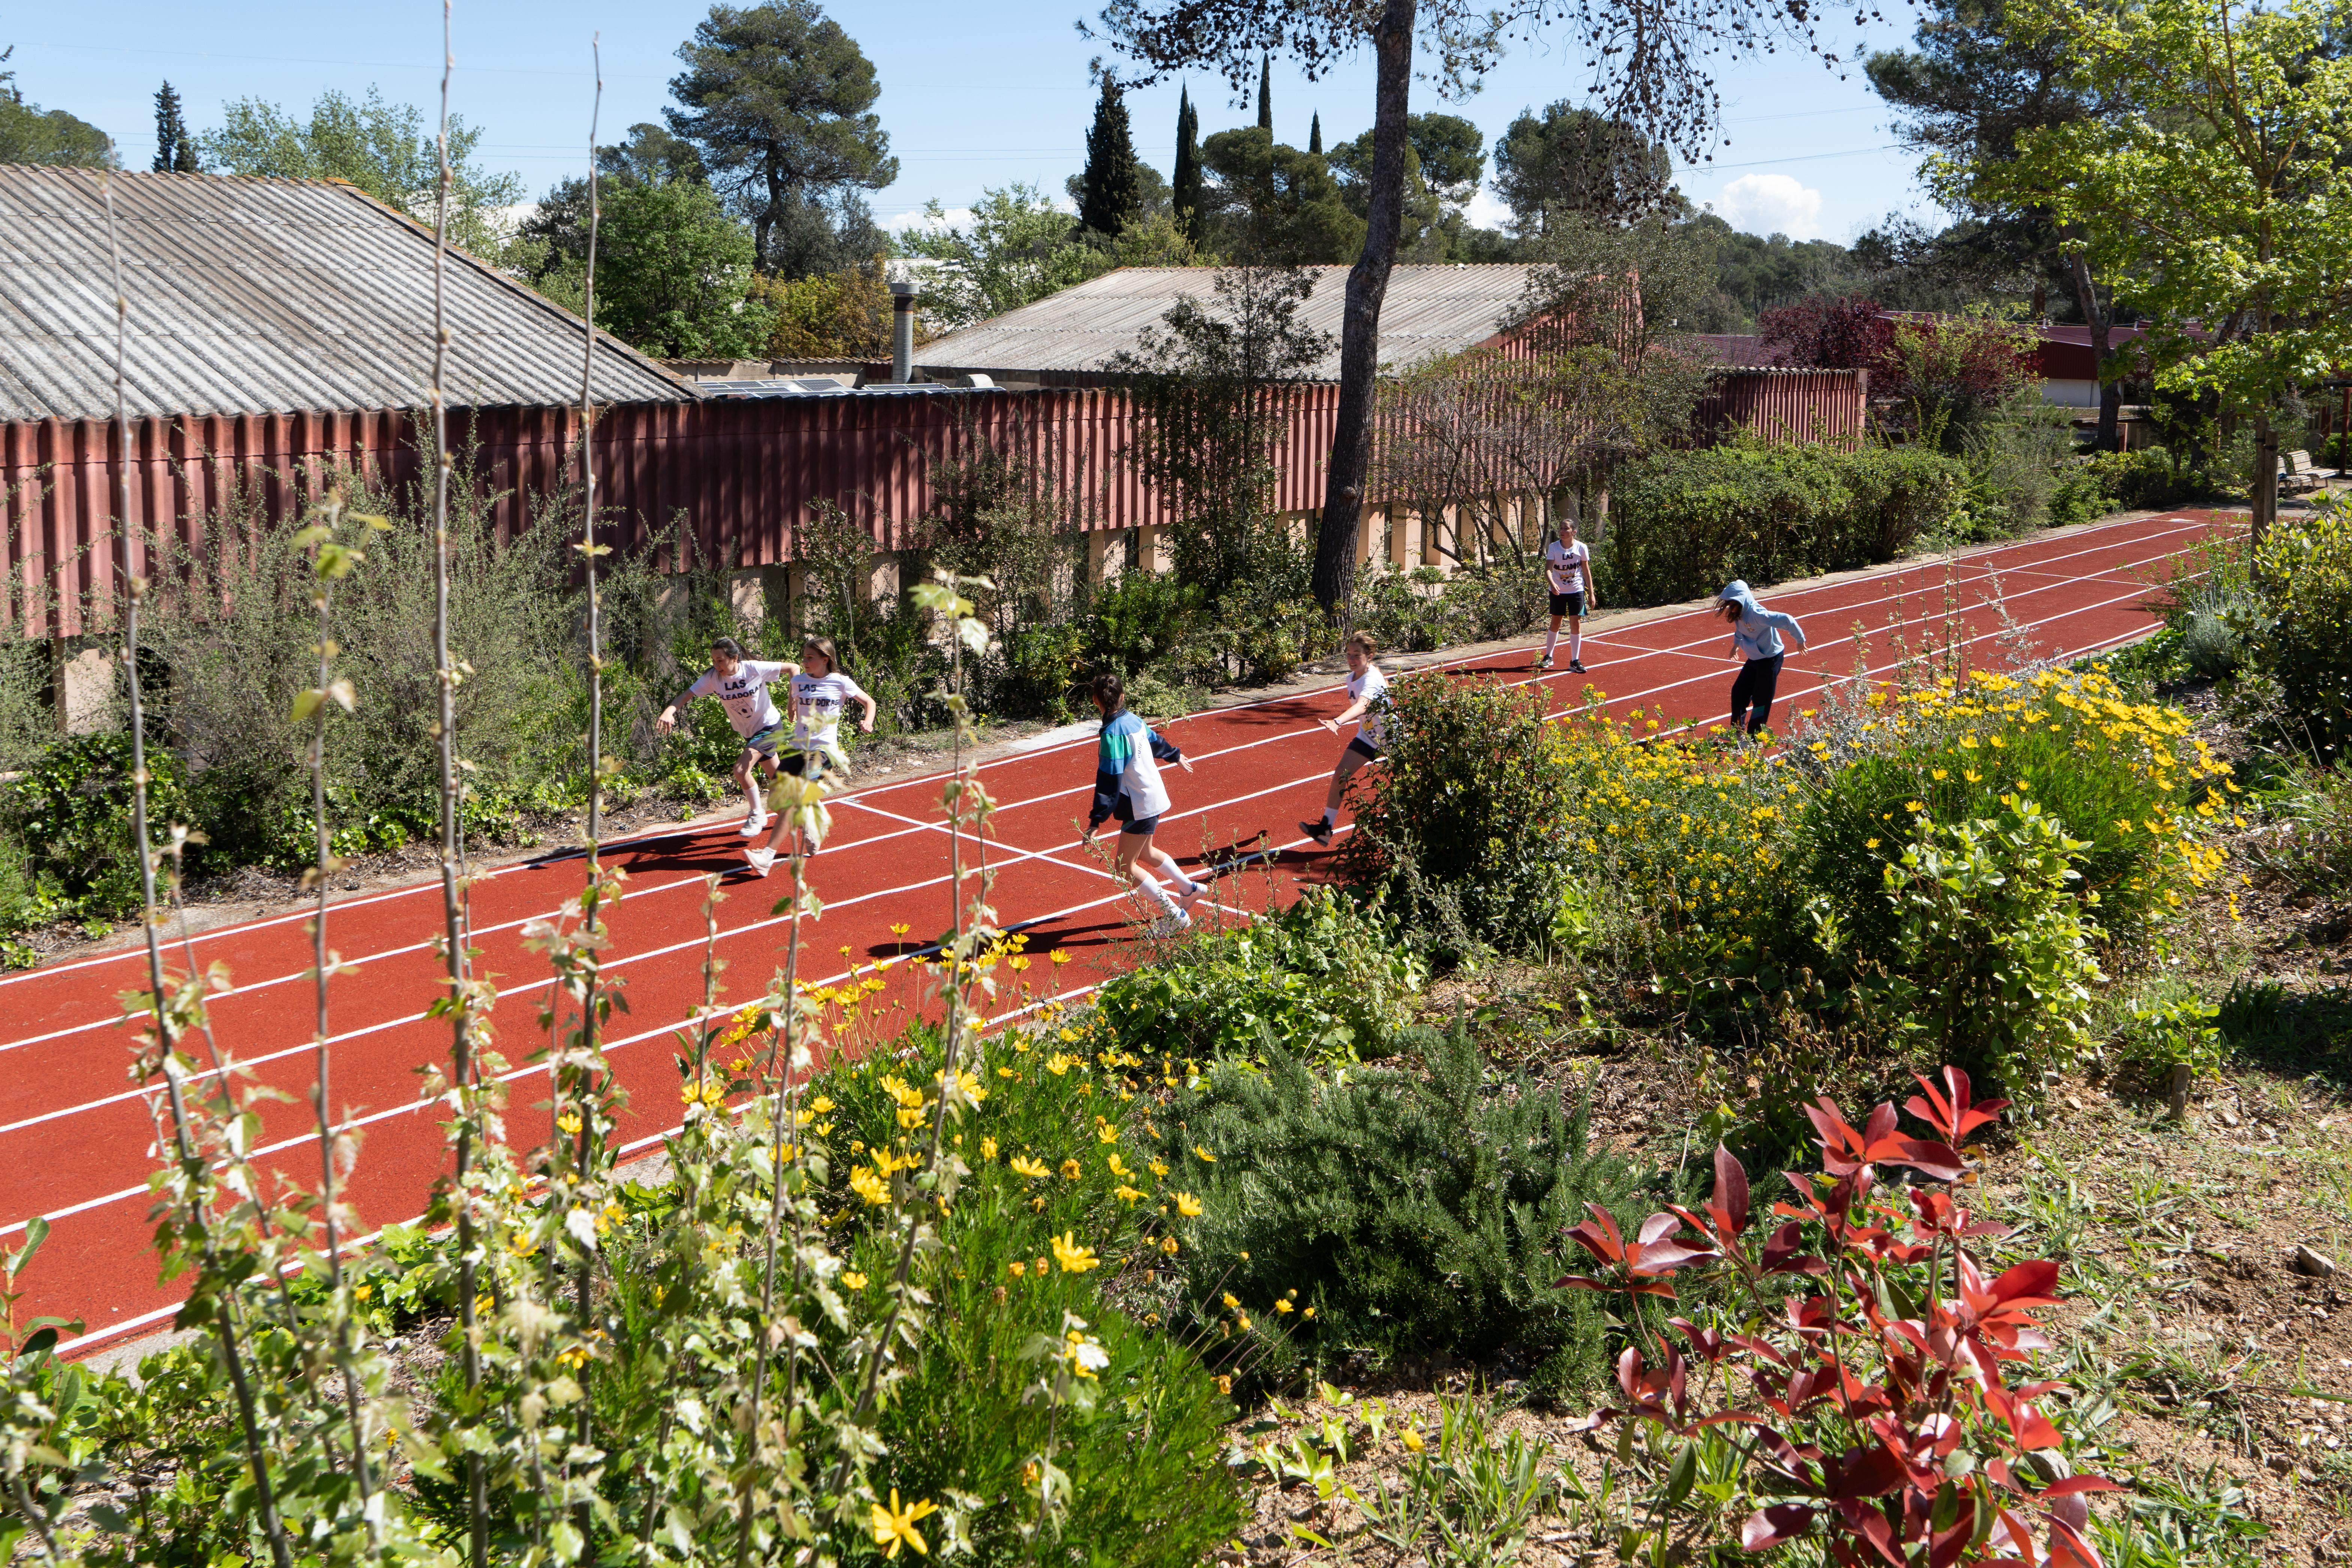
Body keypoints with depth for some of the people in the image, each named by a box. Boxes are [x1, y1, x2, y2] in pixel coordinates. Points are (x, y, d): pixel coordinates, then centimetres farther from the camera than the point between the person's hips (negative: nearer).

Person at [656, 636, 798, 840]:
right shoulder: (712, 677, -14)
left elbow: (793, 668, -13)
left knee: (741, 770, -21)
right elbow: (688, 695, -23)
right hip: (749, 732, 6)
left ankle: (757, 815, -1)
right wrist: (669, 711, -42)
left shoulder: (755, 669, -23)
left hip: (770, 726, -6)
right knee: (776, 778, 17)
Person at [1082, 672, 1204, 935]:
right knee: (1144, 853, 27)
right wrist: (1176, 756, 45)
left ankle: (1174, 915, -1)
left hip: (1140, 807, -9)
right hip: (1153, 797, 9)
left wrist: (1096, 821, -25)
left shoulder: (1113, 733, -23)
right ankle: (1189, 888, 41)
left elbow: (1109, 782, -26)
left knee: (1125, 867, -3)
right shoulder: (1133, 720, 2)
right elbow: (1156, 740, 24)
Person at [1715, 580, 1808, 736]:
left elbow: (1786, 621, -34)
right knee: (1739, 693, 10)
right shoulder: (1740, 613, -3)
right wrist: (1736, 644, 32)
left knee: (1761, 700, -1)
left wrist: (1800, 640, -23)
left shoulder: (1757, 614, -31)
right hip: (1754, 659, 9)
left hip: (1770, 660, -9)